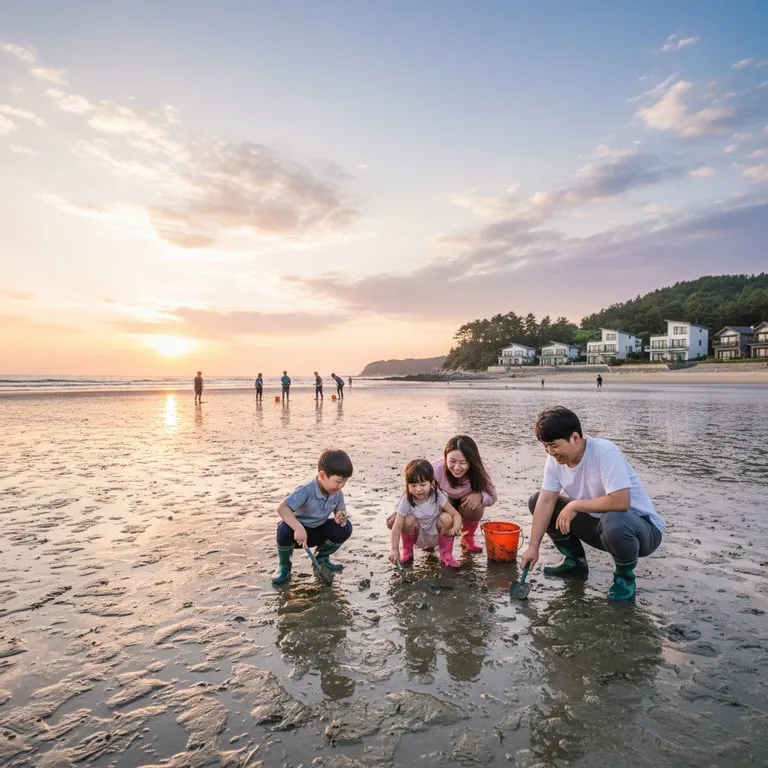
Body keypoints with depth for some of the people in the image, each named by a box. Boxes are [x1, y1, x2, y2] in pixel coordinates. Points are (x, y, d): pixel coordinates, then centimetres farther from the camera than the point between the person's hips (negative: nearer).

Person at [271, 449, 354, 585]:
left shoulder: (337, 493, -12)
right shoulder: (306, 491, -32)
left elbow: (340, 509, 6)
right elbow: (282, 508, -40)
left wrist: (341, 516, -21)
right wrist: (298, 528, -53)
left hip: (318, 531, 5)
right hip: (299, 531, -5)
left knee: (345, 528, -17)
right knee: (284, 529, -38)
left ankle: (321, 557, 11)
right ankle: (284, 565, -6)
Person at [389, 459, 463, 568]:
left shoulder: (438, 496, -21)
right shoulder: (406, 501, -23)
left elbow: (456, 515, -21)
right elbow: (397, 527, -23)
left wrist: (456, 528, -43)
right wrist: (394, 549, -29)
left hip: (436, 535, 0)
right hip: (418, 536, 0)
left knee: (446, 518, -28)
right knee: (409, 520, -30)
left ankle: (446, 554, -6)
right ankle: (407, 551, -1)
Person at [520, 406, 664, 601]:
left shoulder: (605, 452, -29)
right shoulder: (556, 458, -9)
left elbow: (620, 502, -38)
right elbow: (546, 501, -11)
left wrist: (575, 505, -26)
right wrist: (533, 547, -17)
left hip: (643, 527, -6)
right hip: (599, 523, 6)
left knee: (614, 523, -42)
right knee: (536, 501, -4)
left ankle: (625, 578, -8)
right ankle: (575, 562, 12)